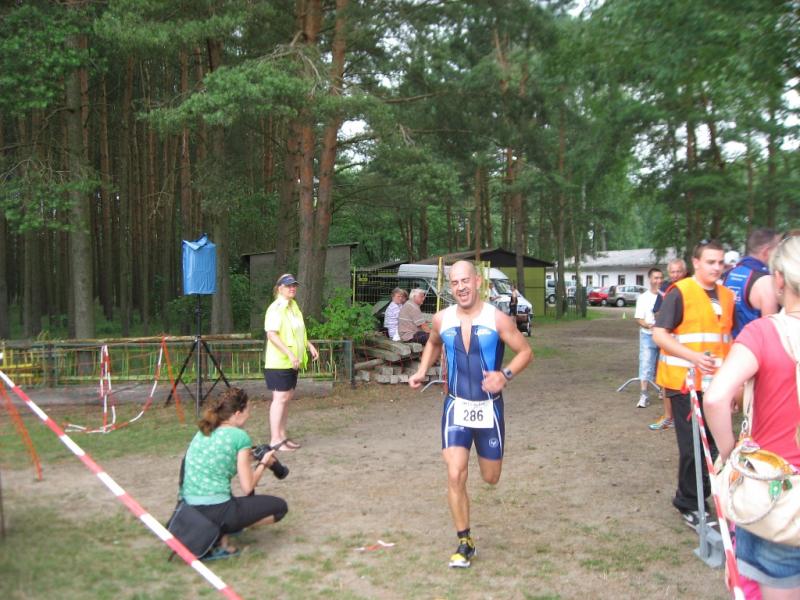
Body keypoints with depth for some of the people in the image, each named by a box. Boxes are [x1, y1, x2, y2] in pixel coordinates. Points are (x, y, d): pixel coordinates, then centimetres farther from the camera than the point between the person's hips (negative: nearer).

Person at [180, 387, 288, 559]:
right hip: (214, 512, -8)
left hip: (188, 512, 8)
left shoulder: (202, 432, 11)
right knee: (280, 506, 8)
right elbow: (247, 488, -7)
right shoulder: (239, 436, -9)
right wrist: (263, 464, 9)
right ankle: (219, 535, -4)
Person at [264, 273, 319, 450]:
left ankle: (282, 436, 22)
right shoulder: (276, 308, -14)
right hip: (279, 362, -9)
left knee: (287, 397, 13)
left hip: (292, 362, 9)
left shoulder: (293, 306, 14)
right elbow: (272, 334, -23)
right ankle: (275, 440, -2)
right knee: (280, 398, -7)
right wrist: (290, 354, -28)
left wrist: (310, 346, 17)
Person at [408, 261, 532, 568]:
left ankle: (485, 452, 49)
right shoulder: (442, 319, -4)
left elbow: (525, 352, -6)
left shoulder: (497, 319, -13)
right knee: (455, 476, -10)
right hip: (456, 406, 1)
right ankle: (465, 543, 8)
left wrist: (505, 375, -23)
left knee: (491, 478, 11)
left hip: (489, 408, -1)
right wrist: (422, 371, 2)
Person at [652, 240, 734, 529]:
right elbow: (659, 334, -15)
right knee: (693, 446, 0)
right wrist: (693, 356, -27)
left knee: (713, 443, 13)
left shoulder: (727, 296, 11)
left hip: (716, 383, 7)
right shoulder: (680, 292, -10)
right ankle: (689, 504, 17)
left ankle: (696, 497, 30)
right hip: (685, 383, -6)